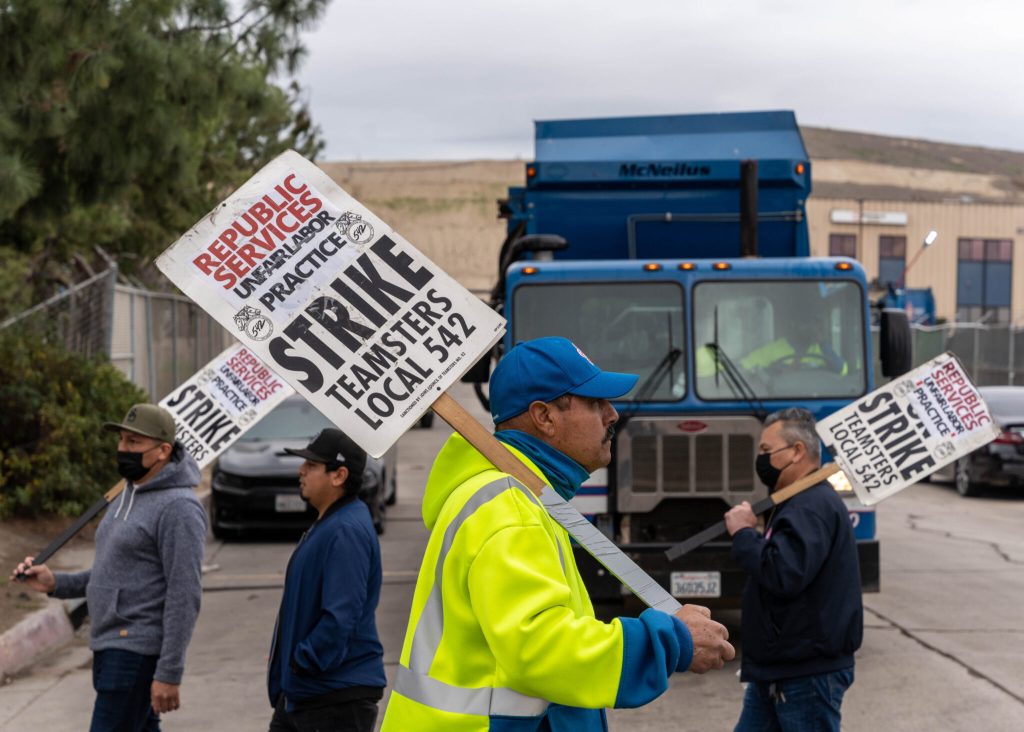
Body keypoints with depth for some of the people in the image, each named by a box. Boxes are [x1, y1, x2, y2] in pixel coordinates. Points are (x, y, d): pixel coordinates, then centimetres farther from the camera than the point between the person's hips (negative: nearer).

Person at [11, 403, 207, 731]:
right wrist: (56, 583, 8)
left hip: (138, 652, -10)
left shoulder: (178, 508, -15)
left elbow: (184, 597, -19)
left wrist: (169, 674, -22)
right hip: (112, 645, 10)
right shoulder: (129, 496, 15)